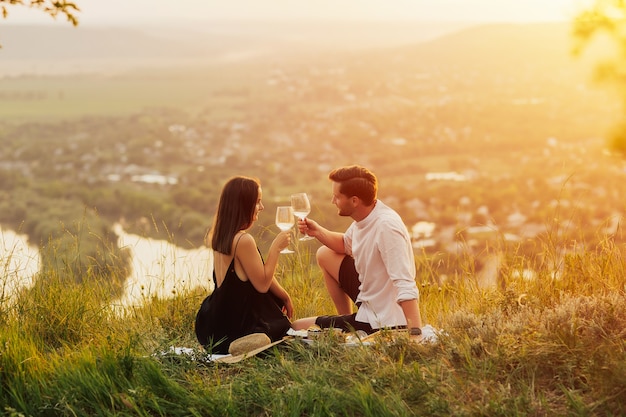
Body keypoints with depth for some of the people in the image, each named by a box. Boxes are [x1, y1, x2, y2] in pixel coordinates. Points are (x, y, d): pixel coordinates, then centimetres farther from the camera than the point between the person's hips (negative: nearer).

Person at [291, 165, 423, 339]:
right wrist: (317, 231, 3)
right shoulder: (365, 216, -3)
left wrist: (416, 335, -42)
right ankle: (346, 319, 27)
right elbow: (345, 244, 20)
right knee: (325, 254, 21)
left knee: (297, 329, -1)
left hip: (383, 322, -9)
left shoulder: (386, 227, -30)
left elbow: (406, 287, -35)